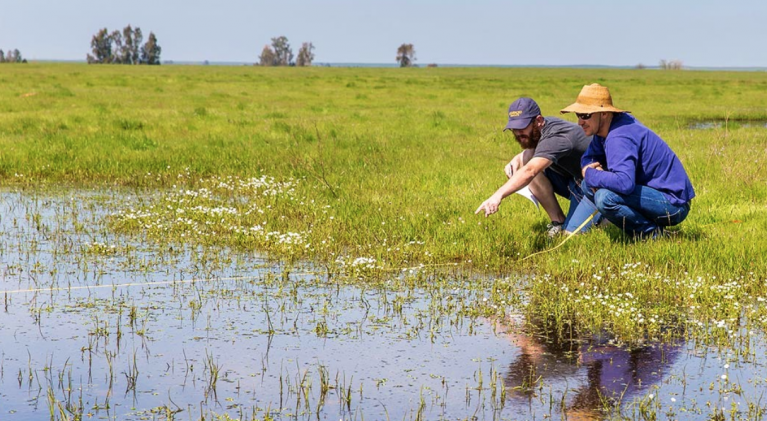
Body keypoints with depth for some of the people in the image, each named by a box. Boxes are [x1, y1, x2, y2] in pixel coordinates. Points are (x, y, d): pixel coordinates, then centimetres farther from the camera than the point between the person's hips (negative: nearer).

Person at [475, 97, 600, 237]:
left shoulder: (555, 137, -33)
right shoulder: (535, 131, -4)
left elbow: (529, 172, -47)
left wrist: (499, 195, -58)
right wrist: (516, 160, -7)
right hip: (569, 179, 9)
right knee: (526, 158, -10)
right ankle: (558, 221, -2)